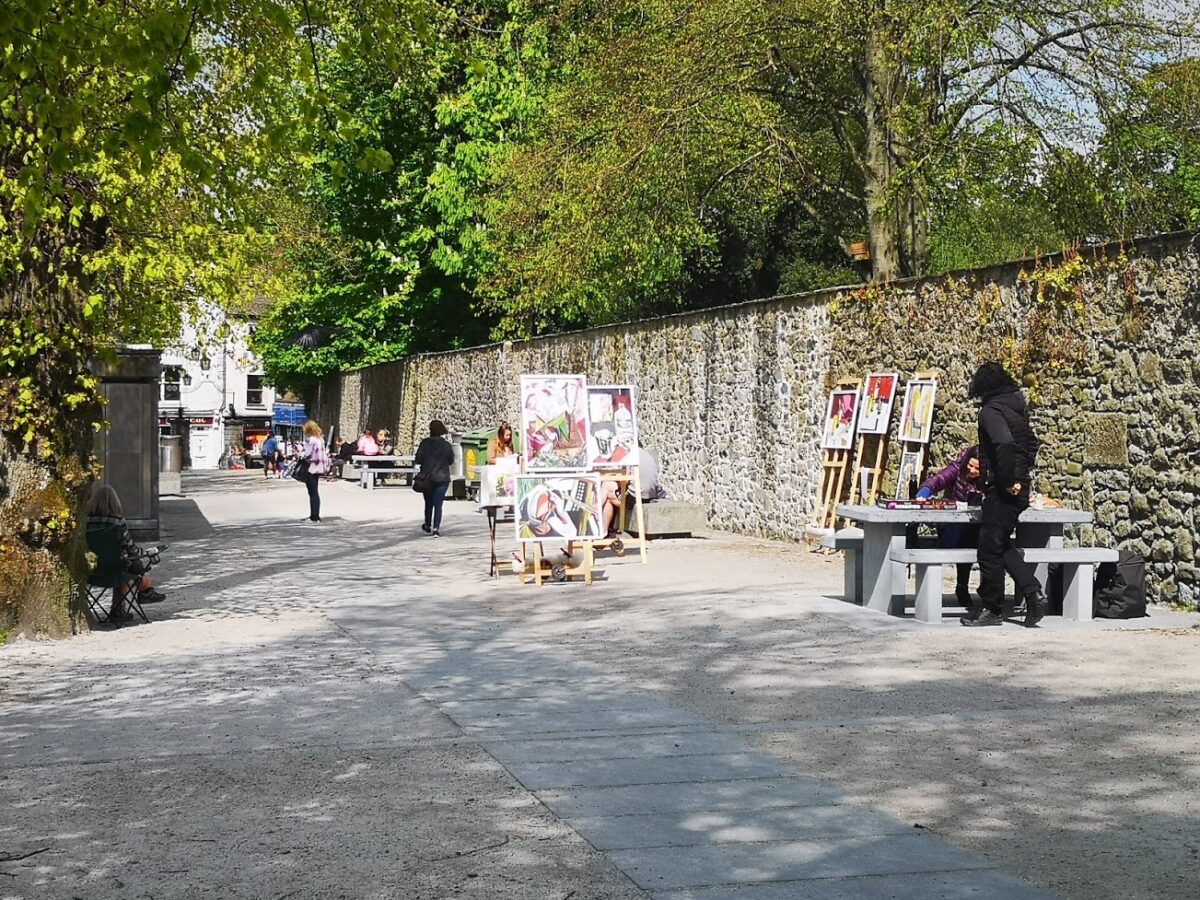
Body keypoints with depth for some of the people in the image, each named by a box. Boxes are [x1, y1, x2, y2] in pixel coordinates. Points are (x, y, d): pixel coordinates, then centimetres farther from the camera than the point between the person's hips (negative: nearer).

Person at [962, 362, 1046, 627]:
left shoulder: (991, 410, -14)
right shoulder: (1016, 408, 14)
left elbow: (1004, 443, -30)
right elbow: (1031, 443, 25)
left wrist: (1008, 481, -22)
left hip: (1002, 491, -9)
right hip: (1019, 491, 9)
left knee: (990, 548, 1)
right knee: (1002, 545, 19)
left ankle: (991, 608, 9)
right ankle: (1033, 593, 10)